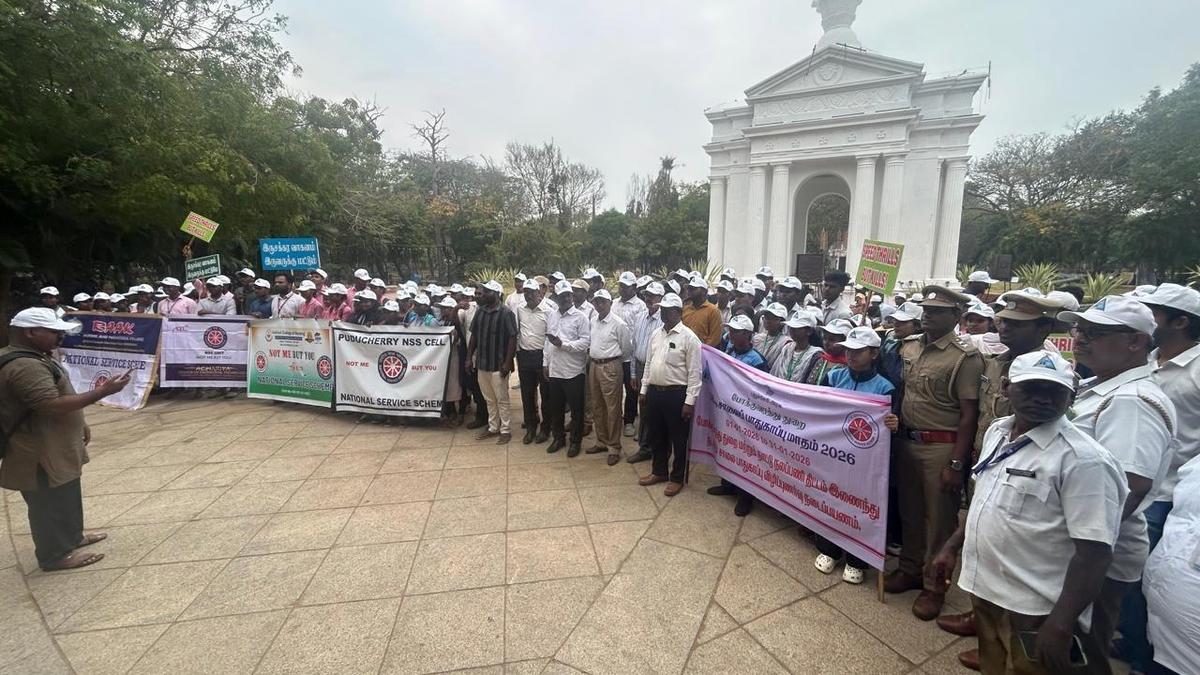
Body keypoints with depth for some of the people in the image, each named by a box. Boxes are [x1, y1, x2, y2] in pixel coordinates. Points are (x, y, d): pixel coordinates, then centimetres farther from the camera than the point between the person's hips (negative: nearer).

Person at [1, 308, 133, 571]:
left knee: (65, 498, 23)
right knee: (51, 505, 5)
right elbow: (54, 405, -33)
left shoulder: (31, 358, 9)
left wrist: (78, 424, 21)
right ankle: (56, 554, 18)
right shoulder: (24, 367, -27)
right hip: (41, 454, -10)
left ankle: (71, 536, 38)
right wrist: (103, 391, -31)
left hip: (53, 447, 11)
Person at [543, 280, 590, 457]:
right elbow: (547, 341, 14)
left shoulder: (581, 317, -8)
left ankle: (576, 441, 22)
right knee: (555, 408, 16)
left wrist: (563, 344, -21)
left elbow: (586, 342, -15)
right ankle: (558, 438, 32)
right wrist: (545, 363, 10)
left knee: (576, 409, 7)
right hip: (554, 370, 5)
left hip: (573, 371, -5)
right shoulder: (551, 316, 10)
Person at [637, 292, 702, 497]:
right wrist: (644, 390, 13)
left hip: (676, 394, -6)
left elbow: (694, 372, -13)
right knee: (656, 435, 17)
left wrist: (689, 401, -16)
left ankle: (677, 478, 24)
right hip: (654, 391, 7)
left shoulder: (688, 337, -12)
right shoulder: (656, 334, 9)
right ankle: (659, 472, 35)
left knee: (678, 438, 7)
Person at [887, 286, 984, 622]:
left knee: (938, 519, 9)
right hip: (906, 442, 6)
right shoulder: (909, 346, 6)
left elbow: (969, 415, -13)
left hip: (940, 447, -6)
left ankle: (934, 585, 25)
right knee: (909, 511, 18)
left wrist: (956, 464, -15)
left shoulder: (965, 356, -12)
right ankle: (910, 569, 36)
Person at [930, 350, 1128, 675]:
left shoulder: (1083, 459, -19)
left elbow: (1095, 551, -21)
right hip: (984, 589, 7)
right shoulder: (996, 432, 3)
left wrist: (1061, 624, -25)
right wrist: (951, 547, 14)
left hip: (1035, 610, -6)